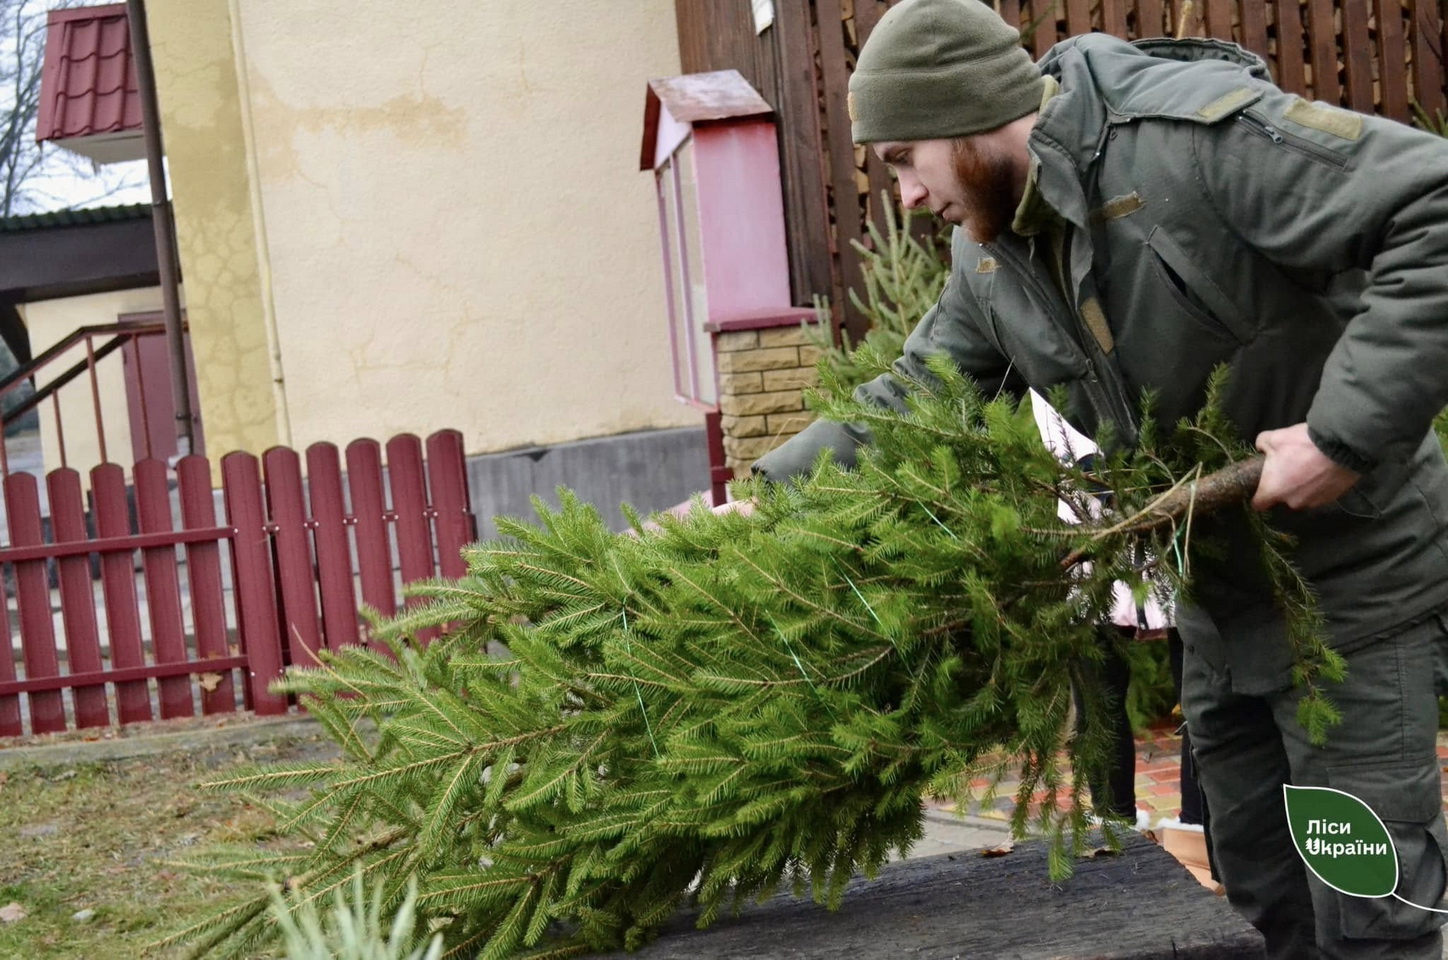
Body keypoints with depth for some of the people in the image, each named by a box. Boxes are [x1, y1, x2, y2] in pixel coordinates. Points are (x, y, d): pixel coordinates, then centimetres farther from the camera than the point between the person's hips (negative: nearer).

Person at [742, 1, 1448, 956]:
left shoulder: (1192, 134, -26)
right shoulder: (991, 260, 1)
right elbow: (903, 406, 8)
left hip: (1351, 578, -8)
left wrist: (1348, 430, -33)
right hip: (1222, 586, 8)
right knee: (1264, 883, 17)